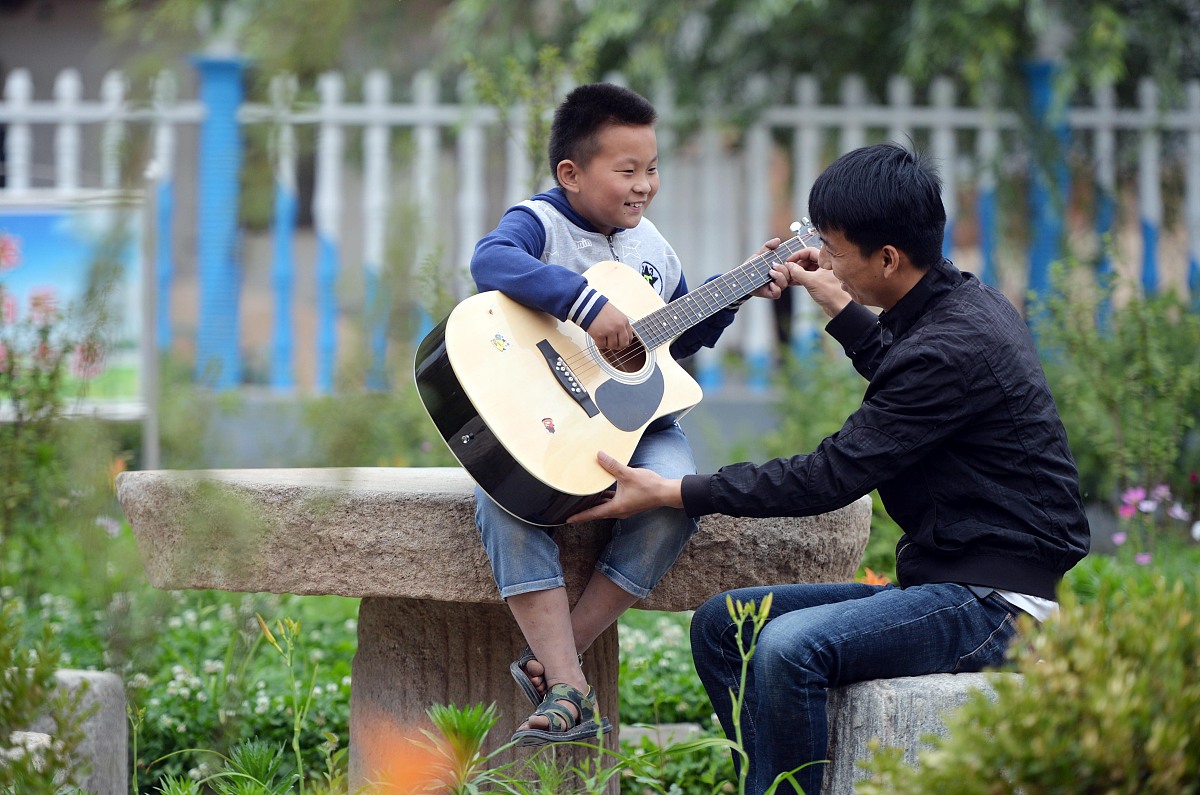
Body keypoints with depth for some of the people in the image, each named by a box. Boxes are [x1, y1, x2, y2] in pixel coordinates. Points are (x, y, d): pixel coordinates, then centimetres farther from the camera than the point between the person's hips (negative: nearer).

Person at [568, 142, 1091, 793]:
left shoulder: (954, 348, -21)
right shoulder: (966, 303, 10)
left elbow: (830, 477, -19)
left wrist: (667, 493, -15)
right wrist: (840, 308, 36)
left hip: (994, 602, -11)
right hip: (941, 584, 11)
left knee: (791, 647, -32)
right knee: (721, 624, 3)